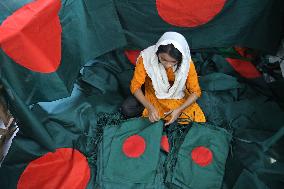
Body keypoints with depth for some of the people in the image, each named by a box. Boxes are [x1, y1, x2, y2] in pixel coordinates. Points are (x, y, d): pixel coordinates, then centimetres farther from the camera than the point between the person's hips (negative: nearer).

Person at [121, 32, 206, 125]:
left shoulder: (187, 63, -27)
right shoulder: (146, 57, -30)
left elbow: (195, 92, -17)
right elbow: (135, 86, -22)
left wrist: (179, 110, -32)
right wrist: (150, 107, -34)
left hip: (176, 97, 1)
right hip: (152, 93, -1)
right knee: (127, 110, -20)